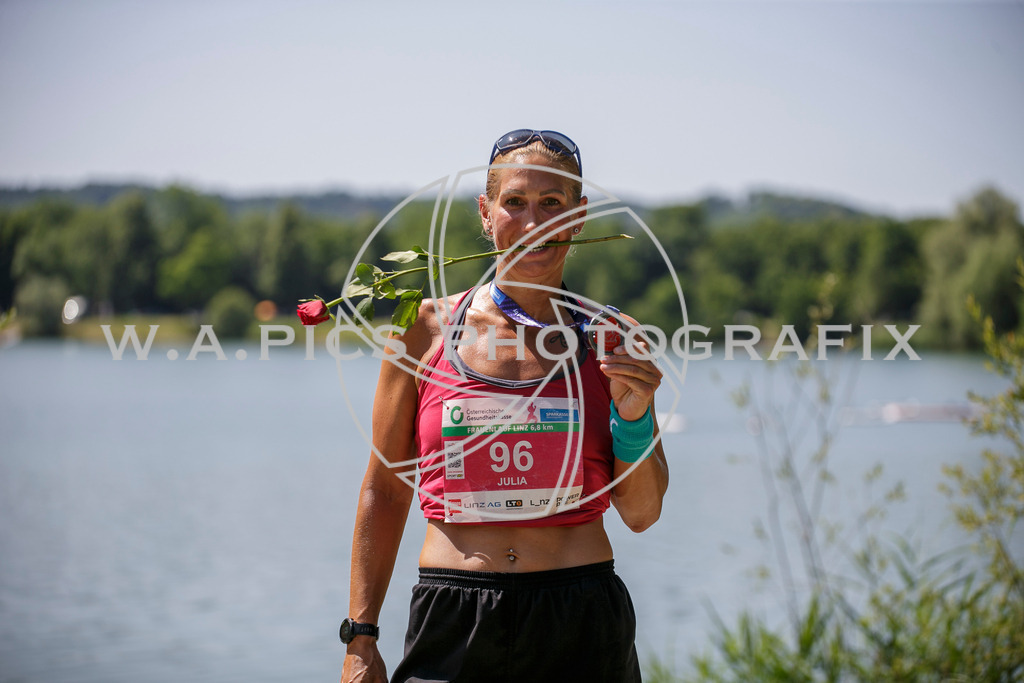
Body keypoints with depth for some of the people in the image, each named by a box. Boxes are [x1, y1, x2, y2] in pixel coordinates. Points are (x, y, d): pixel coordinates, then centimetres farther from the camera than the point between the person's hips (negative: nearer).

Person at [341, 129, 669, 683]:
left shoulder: (611, 341, 4)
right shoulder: (426, 329, 2)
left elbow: (641, 513, 8)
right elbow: (384, 491, 8)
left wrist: (634, 418, -9)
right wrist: (360, 638, 6)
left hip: (582, 633, 1)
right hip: (453, 629, 0)